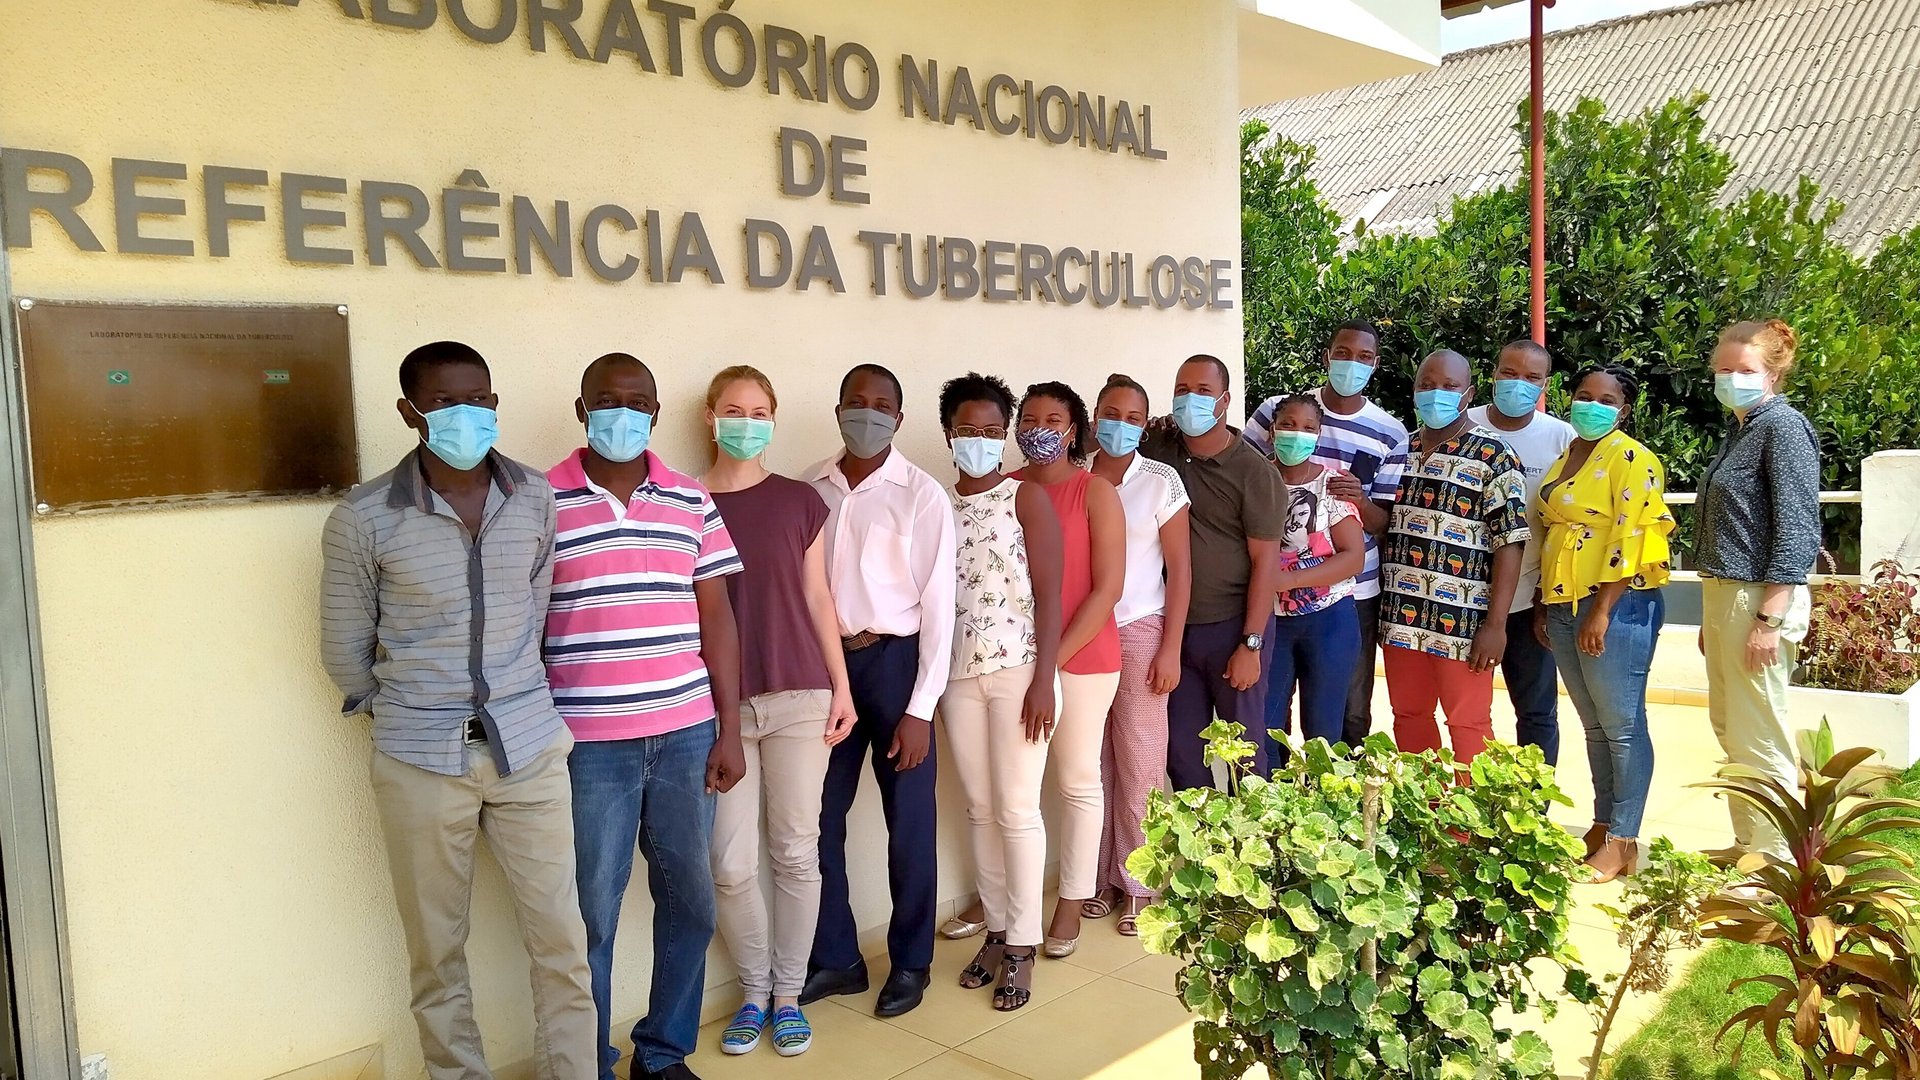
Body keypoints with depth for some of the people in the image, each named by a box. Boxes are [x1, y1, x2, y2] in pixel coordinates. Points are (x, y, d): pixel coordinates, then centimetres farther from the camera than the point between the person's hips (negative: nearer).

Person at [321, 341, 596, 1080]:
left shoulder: (536, 499, -1)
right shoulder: (363, 520, -9)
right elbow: (345, 650, 2)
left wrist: (509, 694, 12)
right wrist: (405, 711, 10)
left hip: (529, 746, 2)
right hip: (420, 760, -2)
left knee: (562, 938, 8)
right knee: (437, 950, 12)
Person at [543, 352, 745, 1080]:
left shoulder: (693, 503, 6)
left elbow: (717, 618, 7)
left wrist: (729, 731, 4)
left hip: (686, 734, 4)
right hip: (587, 743, -3)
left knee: (689, 901, 12)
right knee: (589, 914, 6)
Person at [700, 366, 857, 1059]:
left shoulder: (800, 501, 5)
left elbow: (817, 599, 8)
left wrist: (841, 686, 4)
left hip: (799, 698, 1)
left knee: (795, 853, 7)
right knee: (731, 864, 1)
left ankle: (788, 994, 23)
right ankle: (753, 992, 23)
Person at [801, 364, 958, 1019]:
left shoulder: (922, 496, -6)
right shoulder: (811, 489, 5)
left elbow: (938, 606, -7)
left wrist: (920, 709, -10)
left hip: (893, 660, -3)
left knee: (908, 819, 6)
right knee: (819, 816, 8)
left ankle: (910, 963, 25)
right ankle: (834, 958, 26)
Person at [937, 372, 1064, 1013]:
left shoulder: (1027, 498, -3)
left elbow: (1048, 593, -7)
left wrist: (1044, 679, -13)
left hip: (1019, 669, -4)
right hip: (959, 674, 4)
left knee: (1016, 810, 0)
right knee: (979, 809, 11)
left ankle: (1021, 946, 12)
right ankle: (996, 930, 24)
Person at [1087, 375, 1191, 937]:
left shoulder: (1161, 482, -1)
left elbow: (1180, 569, -1)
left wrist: (1170, 648, -6)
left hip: (1140, 633, -2)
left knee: (1140, 763, 2)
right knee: (1092, 762, 5)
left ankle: (1138, 885, 15)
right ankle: (1101, 876, 19)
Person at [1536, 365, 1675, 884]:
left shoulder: (1631, 458, -7)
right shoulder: (1563, 460, 17)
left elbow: (1630, 539, -15)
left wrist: (1601, 611, -20)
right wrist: (1543, 603, 15)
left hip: (1616, 605, -8)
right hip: (1563, 605, 8)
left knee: (1621, 724, -2)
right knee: (1594, 725, 13)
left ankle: (1622, 841, 4)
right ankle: (1602, 825, 22)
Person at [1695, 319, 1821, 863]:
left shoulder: (1783, 426, -10)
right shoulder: (1739, 431, 16)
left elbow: (1797, 531, -17)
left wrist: (1770, 618, -21)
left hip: (1759, 598, -10)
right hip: (1722, 595, 10)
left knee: (1759, 735, -5)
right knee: (1729, 728, 16)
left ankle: (1775, 857, 4)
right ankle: (1748, 843, 27)